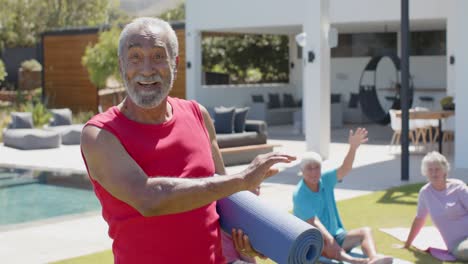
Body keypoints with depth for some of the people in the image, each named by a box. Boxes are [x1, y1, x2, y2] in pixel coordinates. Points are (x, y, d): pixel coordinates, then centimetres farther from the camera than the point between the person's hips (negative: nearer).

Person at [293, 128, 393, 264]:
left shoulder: (325, 180, -1)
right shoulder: (300, 196, -16)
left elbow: (345, 169, -18)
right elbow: (315, 224, -27)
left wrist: (353, 147, -36)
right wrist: (330, 240, -39)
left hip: (335, 235, 6)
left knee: (365, 231, -16)